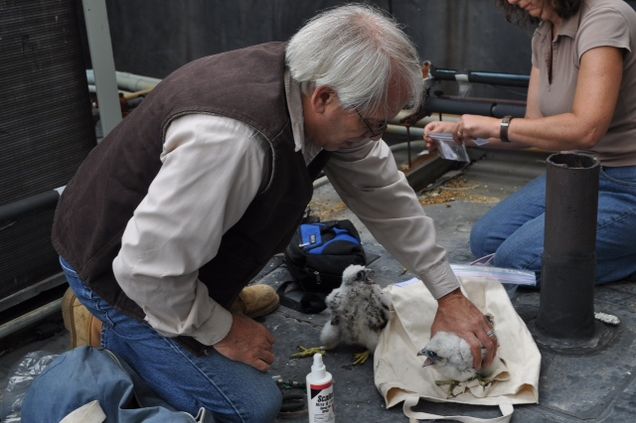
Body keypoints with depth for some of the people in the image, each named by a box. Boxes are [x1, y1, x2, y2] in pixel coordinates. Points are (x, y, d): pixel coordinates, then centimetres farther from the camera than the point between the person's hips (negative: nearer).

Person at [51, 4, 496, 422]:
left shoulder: (314, 93, -12)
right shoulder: (233, 137, -40)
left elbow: (386, 194, -2)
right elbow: (150, 266, -33)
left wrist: (450, 296, 1)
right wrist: (222, 329, -17)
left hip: (177, 252, 8)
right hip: (121, 266, -8)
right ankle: (119, 335, 7)